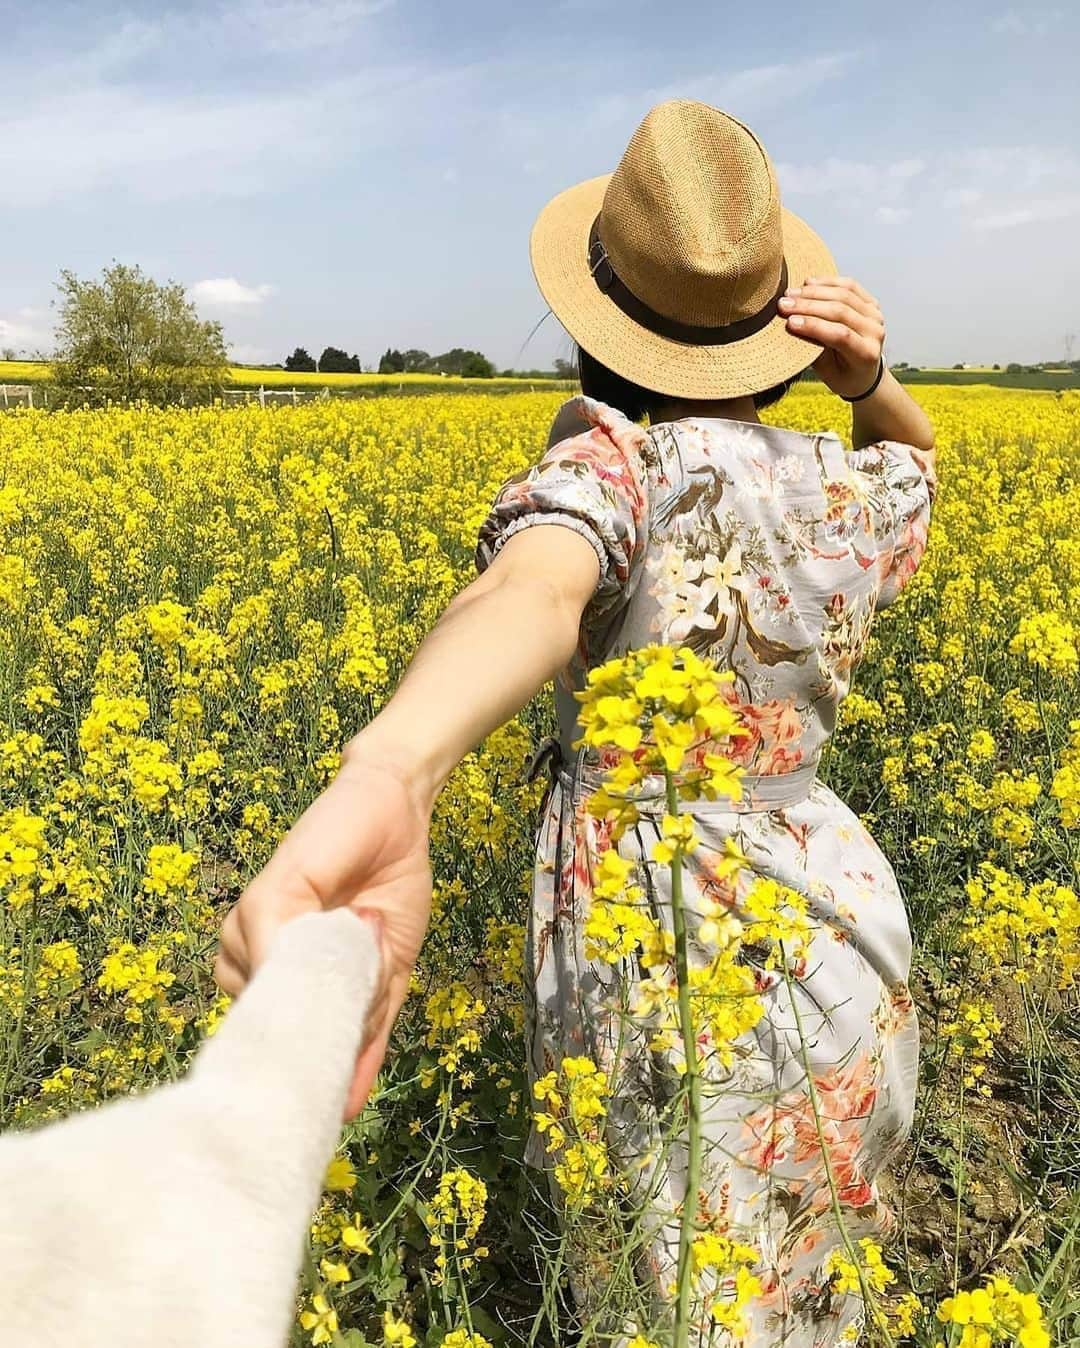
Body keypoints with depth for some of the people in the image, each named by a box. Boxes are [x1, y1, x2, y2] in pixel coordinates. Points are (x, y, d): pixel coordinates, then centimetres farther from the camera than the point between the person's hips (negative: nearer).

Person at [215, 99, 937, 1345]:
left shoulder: (611, 460, -21)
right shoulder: (864, 491, -6)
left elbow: (533, 594, -45)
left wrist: (386, 779, -64)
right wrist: (868, 375, -2)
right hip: (830, 914, 4)